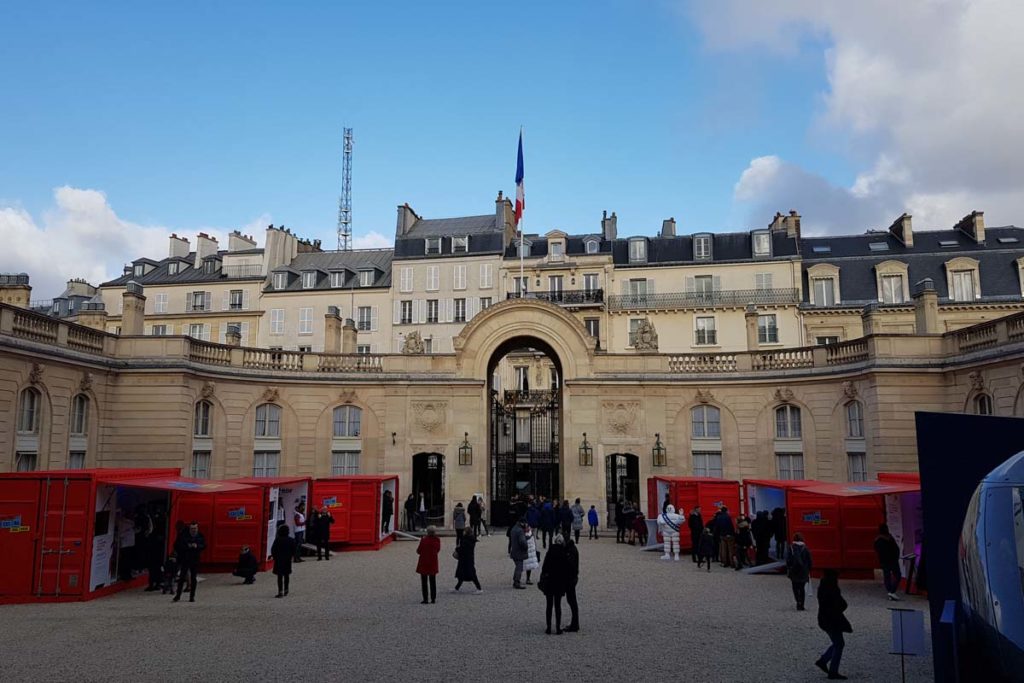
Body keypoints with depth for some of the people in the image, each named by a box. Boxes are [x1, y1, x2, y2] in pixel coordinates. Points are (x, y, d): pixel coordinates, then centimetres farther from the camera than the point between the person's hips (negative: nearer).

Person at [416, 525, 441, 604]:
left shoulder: (424, 540, -19)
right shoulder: (437, 540, -7)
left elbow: (418, 551, -9)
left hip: (424, 563, -4)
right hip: (433, 563, 4)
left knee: (424, 582, 6)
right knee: (433, 582, 14)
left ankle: (425, 599, 4)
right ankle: (433, 598, 16)